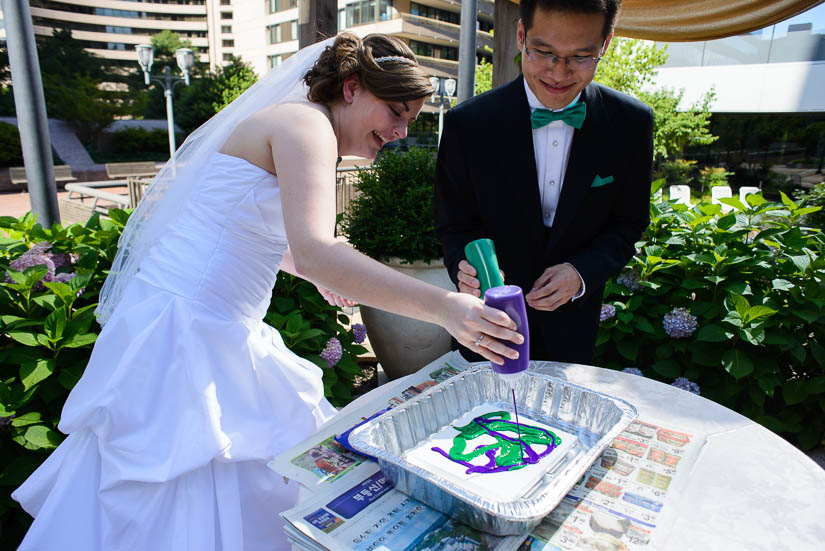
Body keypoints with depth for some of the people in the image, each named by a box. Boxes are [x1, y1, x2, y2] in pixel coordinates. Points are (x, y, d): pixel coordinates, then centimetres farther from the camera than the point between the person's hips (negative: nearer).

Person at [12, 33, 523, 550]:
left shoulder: (305, 129, 16)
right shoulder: (305, 122, -15)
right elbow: (313, 252, -32)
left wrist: (328, 276, 29)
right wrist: (441, 306, -35)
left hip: (217, 333, 10)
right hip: (182, 333, -9)